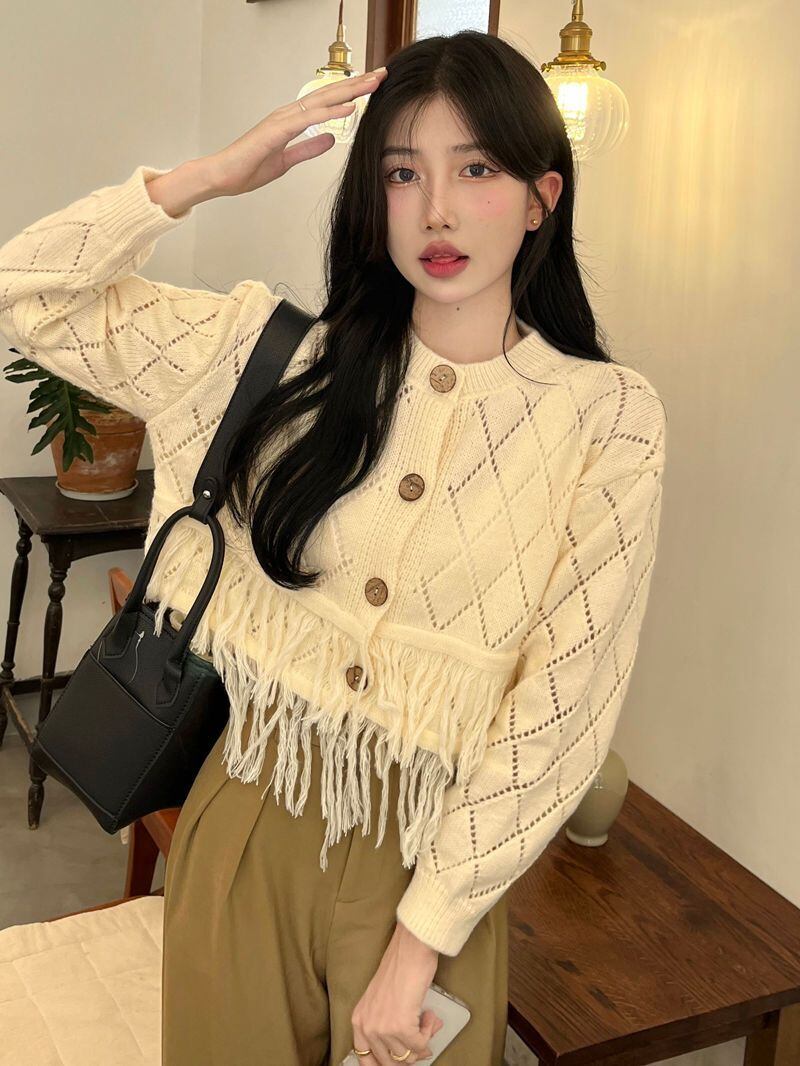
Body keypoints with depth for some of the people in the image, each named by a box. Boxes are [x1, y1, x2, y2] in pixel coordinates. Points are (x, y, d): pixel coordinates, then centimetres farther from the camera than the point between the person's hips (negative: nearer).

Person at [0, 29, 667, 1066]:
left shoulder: (608, 416, -11)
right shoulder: (286, 354, -3)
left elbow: (559, 709, -12)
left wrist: (422, 941, -13)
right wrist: (219, 173, -9)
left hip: (430, 851, -2)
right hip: (248, 817, 2)